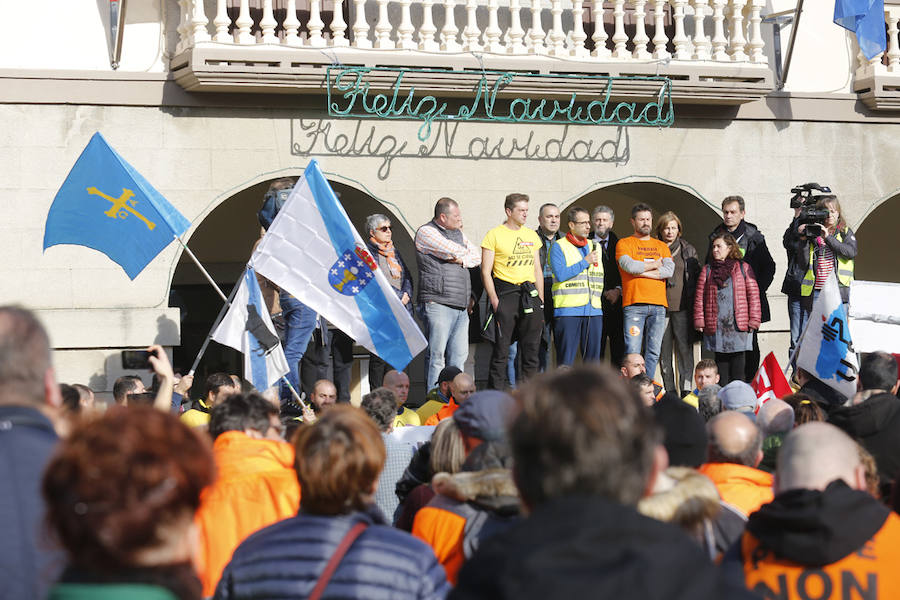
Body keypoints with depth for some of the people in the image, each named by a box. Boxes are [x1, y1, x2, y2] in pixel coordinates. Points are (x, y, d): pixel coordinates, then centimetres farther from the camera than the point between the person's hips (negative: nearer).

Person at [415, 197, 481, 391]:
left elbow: (477, 256, 15)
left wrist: (461, 260, -3)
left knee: (459, 356, 5)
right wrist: (464, 252, 6)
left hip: (461, 307, 8)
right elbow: (454, 251, -15)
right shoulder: (426, 232, -5)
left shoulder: (458, 233, 20)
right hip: (437, 304, -7)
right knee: (436, 355, -8)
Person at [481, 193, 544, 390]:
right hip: (506, 294, -5)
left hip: (530, 294, 5)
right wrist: (495, 301, -11)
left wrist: (541, 300, 11)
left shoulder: (531, 235, 15)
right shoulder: (494, 235, -2)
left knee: (531, 349, 6)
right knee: (501, 350, -5)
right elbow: (485, 272, -4)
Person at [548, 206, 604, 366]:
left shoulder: (594, 246, 19)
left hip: (594, 310, 5)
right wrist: (585, 262, -10)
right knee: (566, 359, -6)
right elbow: (560, 275, -12)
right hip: (568, 310, -5)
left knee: (593, 357, 3)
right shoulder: (559, 247, 2)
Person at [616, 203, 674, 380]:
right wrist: (655, 265, 2)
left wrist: (642, 271, -5)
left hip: (658, 305, 4)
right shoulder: (624, 243, 9)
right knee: (632, 352, -10)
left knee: (653, 352, 0)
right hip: (634, 304, -4)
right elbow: (629, 266, -10)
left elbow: (669, 270, 2)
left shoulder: (661, 246, 20)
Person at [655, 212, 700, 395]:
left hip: (682, 306, -1)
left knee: (684, 347, -5)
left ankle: (686, 388, -3)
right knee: (664, 349, 2)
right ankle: (669, 391, 7)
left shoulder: (688, 250, 11)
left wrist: (695, 303, 3)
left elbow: (697, 276, 11)